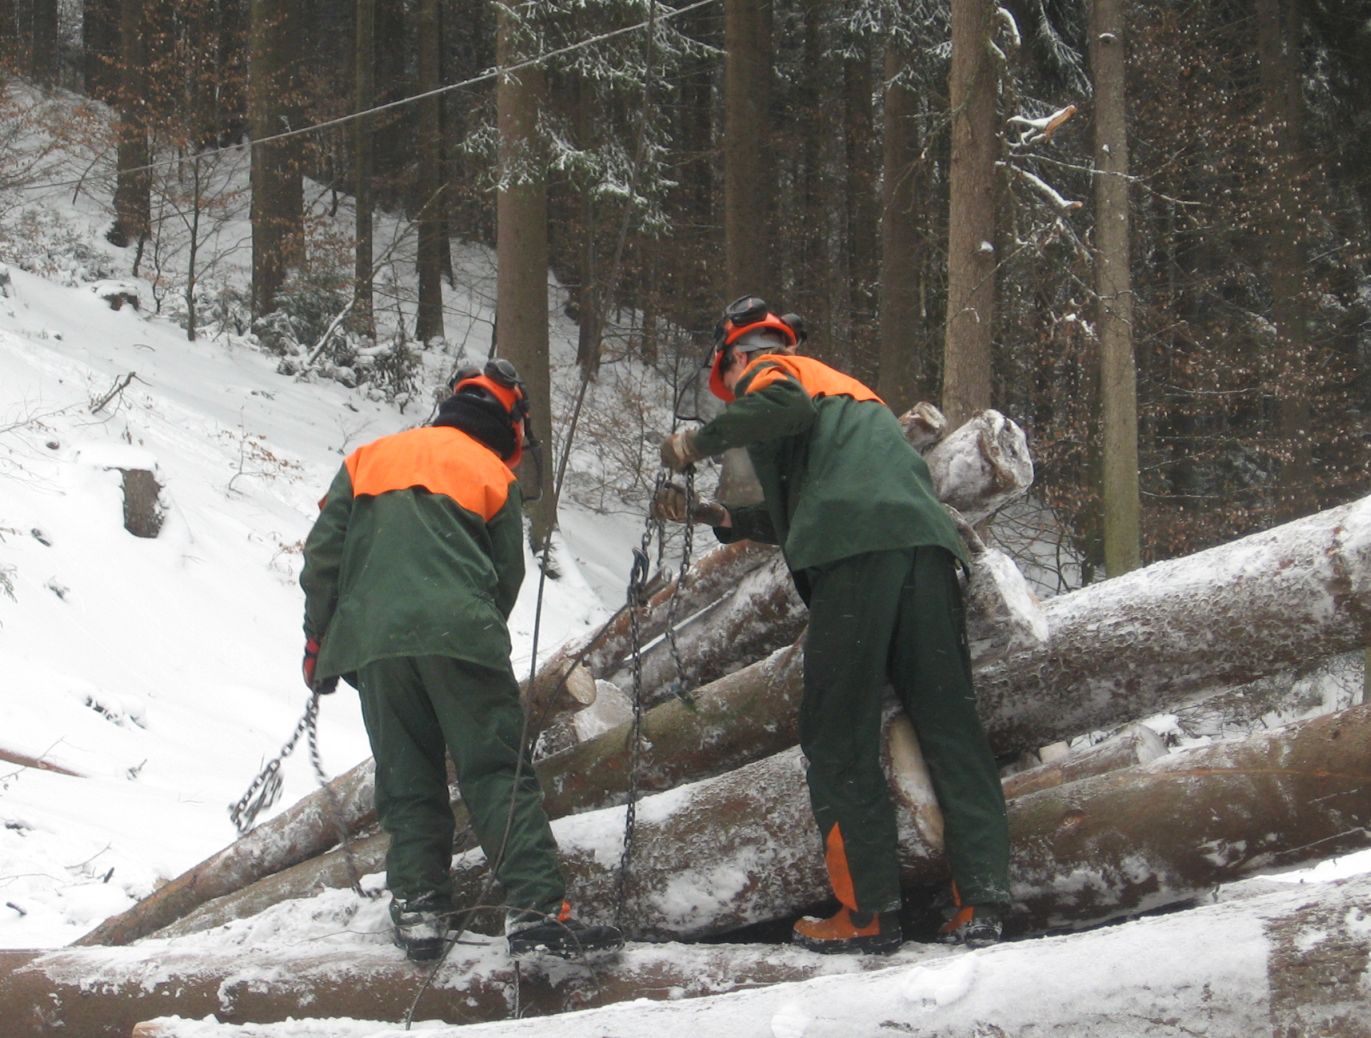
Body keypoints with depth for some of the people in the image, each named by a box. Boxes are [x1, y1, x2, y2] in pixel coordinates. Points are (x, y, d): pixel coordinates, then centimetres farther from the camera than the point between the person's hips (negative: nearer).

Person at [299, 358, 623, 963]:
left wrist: (318, 638, 20)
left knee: (407, 781, 10)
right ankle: (536, 911, -16)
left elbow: (323, 553, 15)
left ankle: (419, 911, 2)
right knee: (498, 774, -5)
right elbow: (507, 577, 12)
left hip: (370, 638, 3)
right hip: (458, 634, -3)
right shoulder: (493, 475, 13)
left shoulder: (368, 459, 21)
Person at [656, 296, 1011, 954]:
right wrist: (714, 517, 38)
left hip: (857, 553, -7)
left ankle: (868, 913, -5)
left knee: (838, 739, -1)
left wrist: (701, 440, 2)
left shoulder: (762, 374, 17)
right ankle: (982, 904, -2)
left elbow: (789, 405, -9)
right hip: (928, 541, 7)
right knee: (950, 725, 4)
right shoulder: (847, 389, 39)